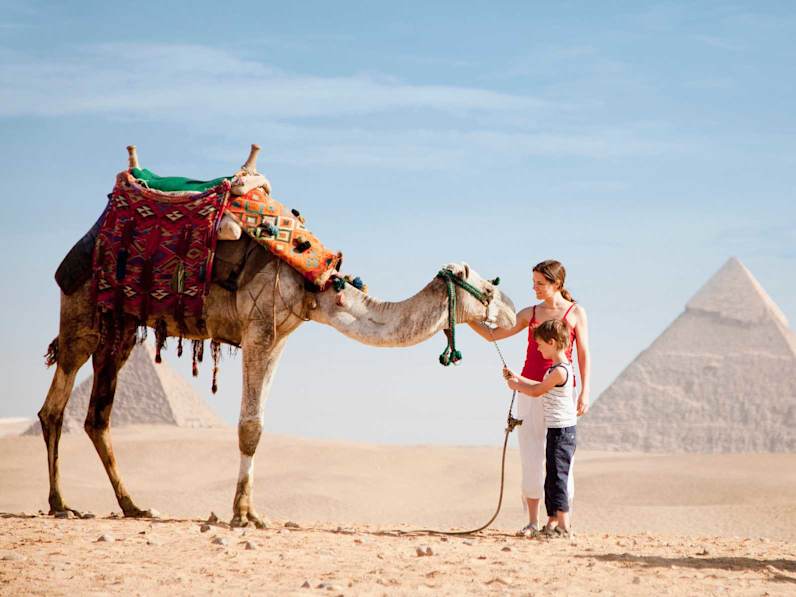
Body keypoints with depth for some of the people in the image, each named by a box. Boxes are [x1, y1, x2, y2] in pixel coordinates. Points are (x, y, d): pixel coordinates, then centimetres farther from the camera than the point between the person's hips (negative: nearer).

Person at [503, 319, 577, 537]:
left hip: (562, 430, -10)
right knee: (552, 477, 14)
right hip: (557, 429, 10)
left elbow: (536, 391, -10)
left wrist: (516, 386, 7)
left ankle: (563, 525, -14)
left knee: (557, 476, -11)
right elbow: (541, 387, 26)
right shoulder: (559, 368, 12)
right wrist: (517, 378, 26)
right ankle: (553, 522, 19)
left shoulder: (560, 371, -19)